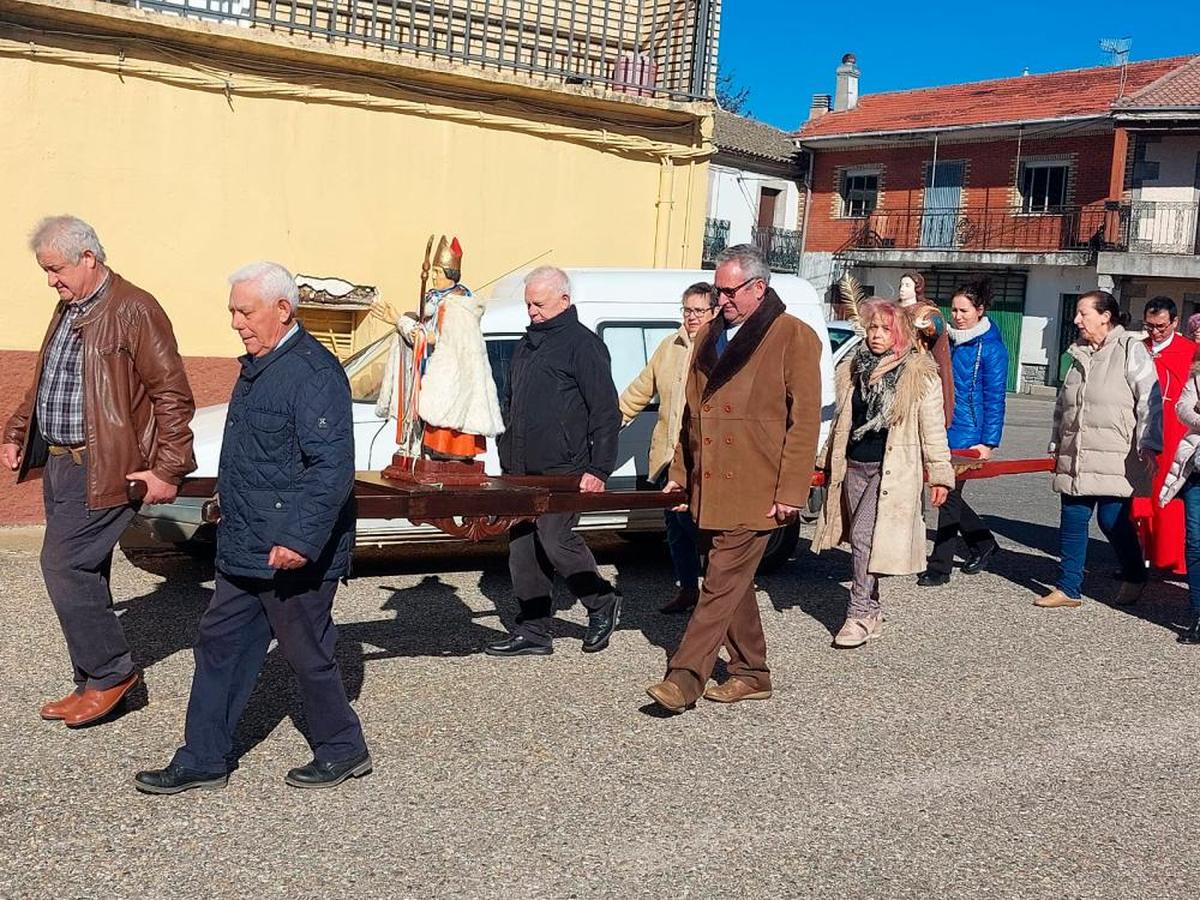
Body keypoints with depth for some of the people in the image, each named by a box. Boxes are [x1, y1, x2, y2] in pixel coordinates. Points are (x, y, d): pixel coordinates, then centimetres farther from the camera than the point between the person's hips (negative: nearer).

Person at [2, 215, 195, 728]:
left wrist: (168, 469, -18)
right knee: (81, 571, 12)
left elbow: (172, 393, -15)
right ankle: (94, 684, 22)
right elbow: (42, 384, 27)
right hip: (59, 463, 9)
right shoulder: (67, 309, 16)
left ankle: (111, 672, 4)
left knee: (63, 563, -11)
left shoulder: (134, 310, -13)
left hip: (103, 469, -9)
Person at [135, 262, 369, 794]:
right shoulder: (259, 366, 12)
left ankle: (343, 752, 24)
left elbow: (333, 466, -27)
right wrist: (231, 504, 27)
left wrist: (300, 539, -32)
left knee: (308, 655, 5)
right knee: (220, 645, 13)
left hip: (293, 555, -10)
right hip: (244, 549, 10)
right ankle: (203, 759, 24)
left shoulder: (313, 372, -20)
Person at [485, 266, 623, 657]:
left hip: (564, 470, -8)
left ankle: (602, 603, 11)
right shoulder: (526, 345, 19)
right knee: (522, 545, 6)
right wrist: (508, 456, 20)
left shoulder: (584, 345, -6)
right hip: (522, 471, 8)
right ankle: (532, 632, 14)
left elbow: (606, 413, -10)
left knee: (555, 538, -13)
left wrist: (599, 470, -16)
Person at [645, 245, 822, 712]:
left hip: (756, 491, -7)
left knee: (723, 582, -7)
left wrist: (791, 491, -14)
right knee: (734, 581, 14)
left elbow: (805, 419, -10)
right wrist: (680, 473, 16)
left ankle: (685, 677, -5)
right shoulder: (709, 336, 14)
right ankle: (751, 673, 25)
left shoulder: (794, 337, -7)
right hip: (709, 487, 7)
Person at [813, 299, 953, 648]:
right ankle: (872, 612, 23)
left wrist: (940, 474, -7)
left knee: (864, 537, -14)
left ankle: (860, 615, -7)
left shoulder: (920, 375, -5)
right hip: (854, 467, 6)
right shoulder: (853, 370, 12)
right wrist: (830, 462, 22)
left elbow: (933, 429, -5)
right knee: (861, 541, 10)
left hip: (892, 471, -6)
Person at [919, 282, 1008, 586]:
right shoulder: (950, 339, 11)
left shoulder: (991, 348, -8)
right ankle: (983, 543, 32)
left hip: (966, 434, -7)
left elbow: (994, 398, -9)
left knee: (949, 495, -3)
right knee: (946, 492, 12)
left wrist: (989, 443, -13)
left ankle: (940, 566, 6)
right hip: (942, 429, 7)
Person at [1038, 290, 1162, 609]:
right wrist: (1056, 445, 23)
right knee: (1072, 520, 4)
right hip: (1076, 457, 6)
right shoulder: (1080, 354, 17)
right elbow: (1063, 405, 24)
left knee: (1113, 520, -4)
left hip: (1116, 459, -6)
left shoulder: (1131, 349, -4)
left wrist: (1148, 445, -17)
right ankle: (1068, 588, 12)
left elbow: (1149, 399, -10)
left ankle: (1135, 576, 23)